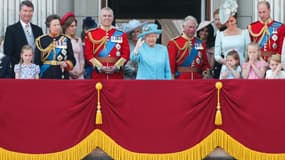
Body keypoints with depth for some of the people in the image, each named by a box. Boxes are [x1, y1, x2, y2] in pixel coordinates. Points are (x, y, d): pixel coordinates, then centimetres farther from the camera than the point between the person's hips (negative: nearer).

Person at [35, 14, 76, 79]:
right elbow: (37, 61, 3)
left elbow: (72, 60, 9)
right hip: (46, 76, -1)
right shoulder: (41, 41, 3)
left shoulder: (66, 40, 8)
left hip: (63, 76, 1)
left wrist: (67, 64, -11)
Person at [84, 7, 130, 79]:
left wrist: (116, 67, -10)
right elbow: (88, 53, 0)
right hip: (98, 75, -1)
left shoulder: (121, 35, 8)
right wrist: (100, 67, -12)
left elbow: (126, 54, 4)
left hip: (116, 74, 1)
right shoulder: (91, 34, 5)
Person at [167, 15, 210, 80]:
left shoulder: (200, 43, 12)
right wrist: (172, 77, -12)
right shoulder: (174, 43, -1)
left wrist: (206, 72, -2)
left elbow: (205, 63, 15)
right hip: (180, 79, -4)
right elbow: (171, 62, -5)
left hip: (198, 79, 4)